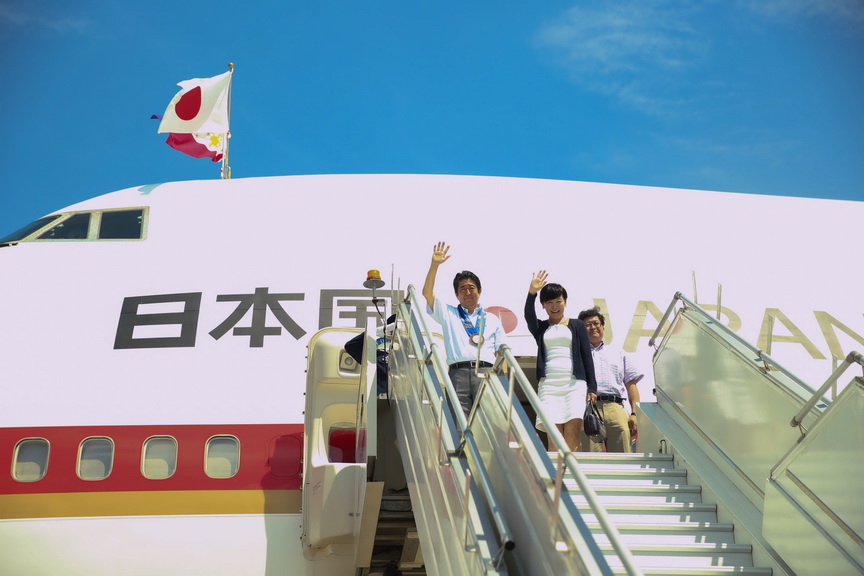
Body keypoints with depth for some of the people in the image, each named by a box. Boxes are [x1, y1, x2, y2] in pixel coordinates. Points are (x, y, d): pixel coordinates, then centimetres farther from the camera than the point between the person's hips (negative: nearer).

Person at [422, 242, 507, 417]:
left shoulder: (493, 320, 24)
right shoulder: (448, 314, 22)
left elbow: (501, 353, 17)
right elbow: (427, 293, 9)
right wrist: (434, 264, -1)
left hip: (486, 373, 1)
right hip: (458, 372, 0)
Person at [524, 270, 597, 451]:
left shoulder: (577, 325, 15)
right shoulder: (540, 327, 17)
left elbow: (587, 356, 11)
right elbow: (529, 316, -5)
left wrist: (592, 387, 3)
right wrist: (532, 293, -22)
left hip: (575, 383, -1)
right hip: (548, 384, 1)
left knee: (573, 428, -16)